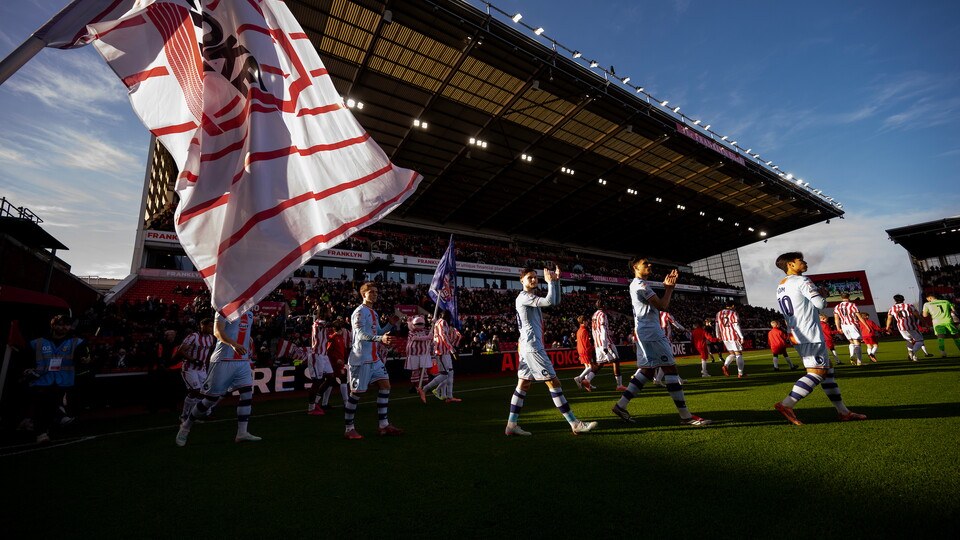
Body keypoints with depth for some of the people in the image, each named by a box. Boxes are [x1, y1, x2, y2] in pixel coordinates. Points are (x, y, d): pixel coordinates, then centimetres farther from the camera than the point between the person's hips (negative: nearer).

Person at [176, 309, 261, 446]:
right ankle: (186, 426, 28)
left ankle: (242, 433, 4)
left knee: (247, 394, -3)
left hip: (243, 361, 6)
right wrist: (233, 344, -34)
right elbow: (217, 332, -20)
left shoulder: (249, 314, 16)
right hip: (223, 360, -6)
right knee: (211, 398, 4)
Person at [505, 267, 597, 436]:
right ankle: (575, 424, 1)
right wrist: (550, 282, -9)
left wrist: (556, 281, 12)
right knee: (554, 383, -6)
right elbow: (549, 301, -22)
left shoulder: (531, 297, 20)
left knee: (523, 384, 9)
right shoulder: (524, 296, -11)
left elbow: (556, 301, 21)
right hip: (532, 346, -10)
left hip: (526, 347, 10)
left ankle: (511, 425, 14)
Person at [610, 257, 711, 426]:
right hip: (651, 332, -11)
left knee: (646, 371, 11)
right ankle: (685, 416, 0)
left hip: (644, 334, 11)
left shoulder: (637, 285, 21)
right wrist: (669, 288, 0)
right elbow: (662, 306, -16)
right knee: (670, 368, -6)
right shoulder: (641, 285, -12)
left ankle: (621, 405, 12)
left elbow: (662, 305, 22)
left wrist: (666, 287, 13)